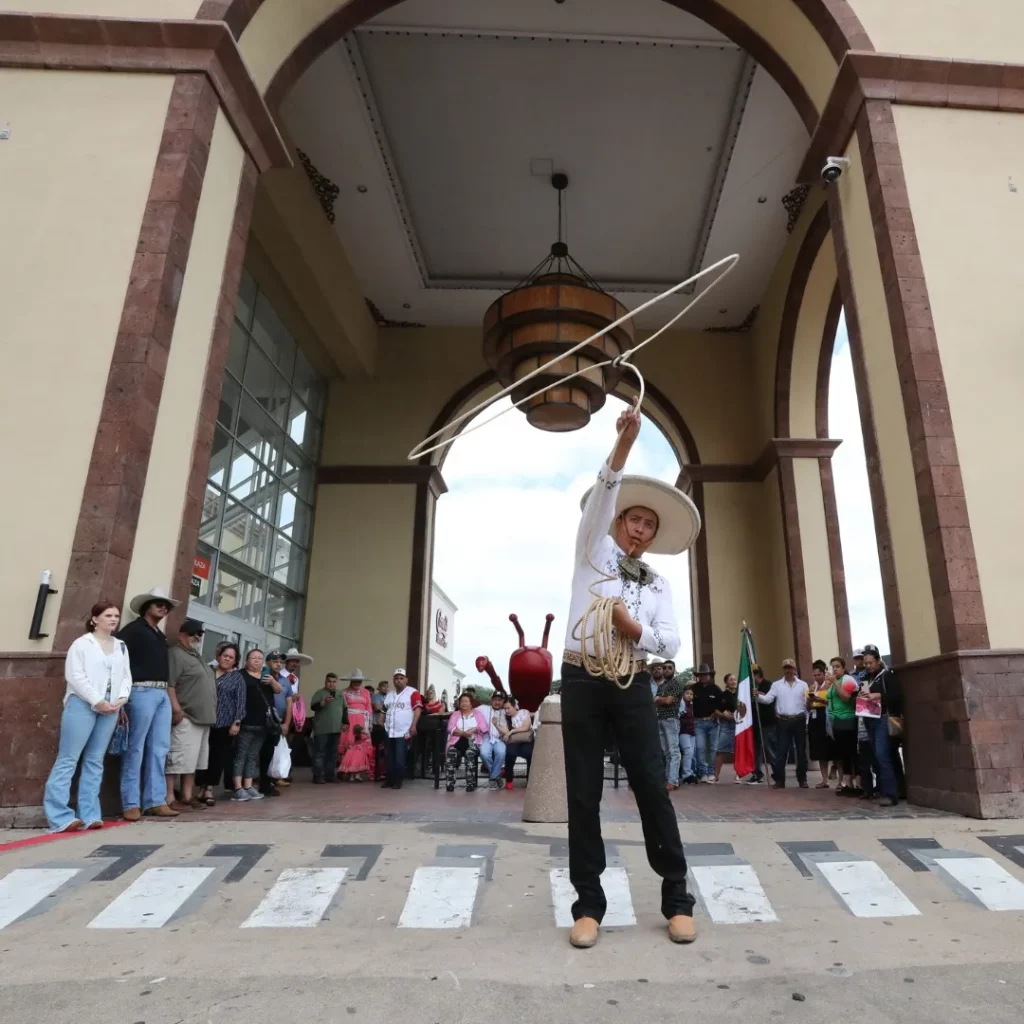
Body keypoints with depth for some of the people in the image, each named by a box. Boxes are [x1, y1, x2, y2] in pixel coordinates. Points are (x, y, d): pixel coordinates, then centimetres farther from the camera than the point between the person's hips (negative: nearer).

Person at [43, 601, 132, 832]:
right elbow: (74, 676, -9)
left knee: (95, 761, 7)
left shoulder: (121, 647, 17)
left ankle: (89, 815, 9)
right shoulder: (82, 643, 1)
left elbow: (126, 676, 12)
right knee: (68, 759, -5)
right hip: (83, 705, -5)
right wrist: (96, 701, -14)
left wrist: (122, 698, -6)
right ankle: (59, 816, -2)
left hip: (110, 707, 5)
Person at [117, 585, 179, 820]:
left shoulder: (160, 636, 22)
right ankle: (131, 804, 5)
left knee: (159, 749, 7)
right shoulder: (133, 629, -2)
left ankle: (155, 801, 13)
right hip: (142, 692, -8)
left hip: (162, 694, 8)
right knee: (136, 748, -2)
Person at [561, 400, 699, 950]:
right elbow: (604, 491, -7)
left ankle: (677, 900, 15)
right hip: (582, 682, -2)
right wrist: (624, 441, -18)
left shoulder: (657, 584, 16)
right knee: (583, 794, 2)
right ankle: (589, 906, 12)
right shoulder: (592, 550, 9)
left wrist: (635, 630, -12)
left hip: (633, 687, 2)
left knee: (653, 789, 1)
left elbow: (671, 641, 6)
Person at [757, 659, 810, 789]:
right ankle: (779, 780, 3)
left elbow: (807, 704, 4)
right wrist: (757, 696, -23)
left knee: (801, 750, 8)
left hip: (799, 720, 1)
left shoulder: (803, 684, 7)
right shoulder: (776, 685, 4)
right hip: (783, 721, -1)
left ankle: (802, 779, 20)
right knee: (781, 751, -1)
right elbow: (768, 699, -7)